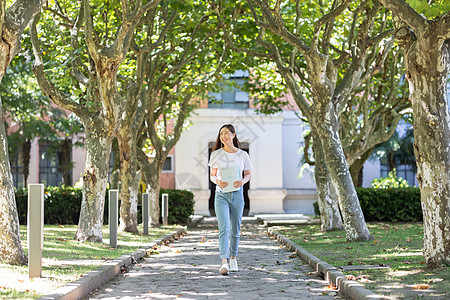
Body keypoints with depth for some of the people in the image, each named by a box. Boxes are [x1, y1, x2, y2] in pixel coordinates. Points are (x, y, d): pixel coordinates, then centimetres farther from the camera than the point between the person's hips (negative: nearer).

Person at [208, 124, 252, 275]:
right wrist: (218, 181, -16)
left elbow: (248, 174, 12)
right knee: (224, 228, -17)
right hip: (221, 195, -2)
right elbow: (212, 176, 7)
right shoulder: (216, 154, 0)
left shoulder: (242, 155, 2)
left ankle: (233, 259, 29)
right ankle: (224, 263, -27)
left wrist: (243, 181, -11)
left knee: (235, 230, 9)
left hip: (237, 195, 2)